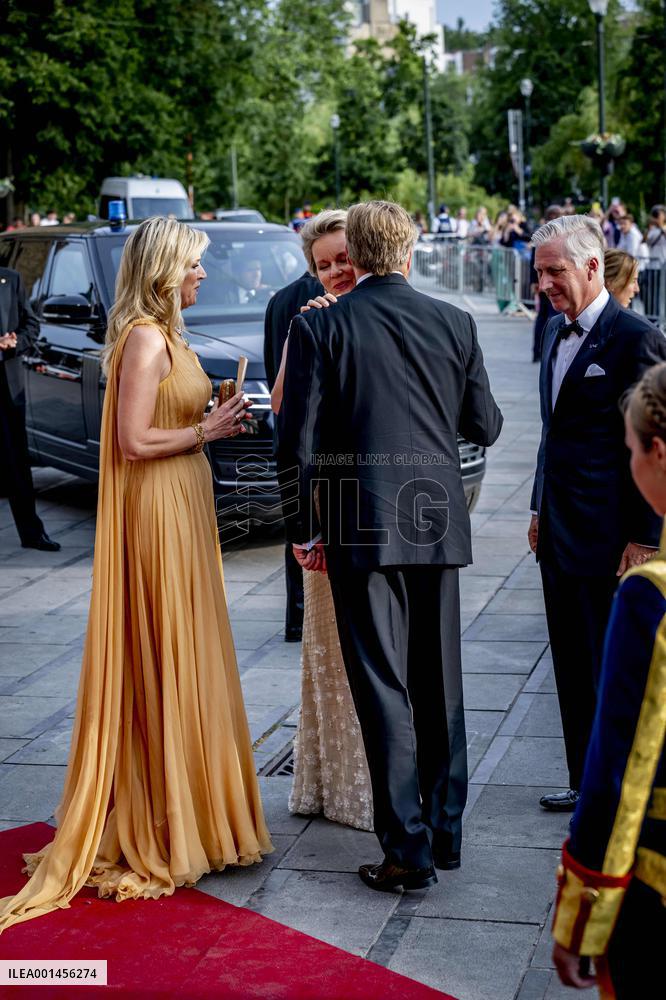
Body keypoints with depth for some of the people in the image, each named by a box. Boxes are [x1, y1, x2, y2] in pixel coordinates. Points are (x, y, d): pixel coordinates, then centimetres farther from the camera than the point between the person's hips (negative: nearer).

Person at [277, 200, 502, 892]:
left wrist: (303, 529, 3)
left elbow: (297, 441, -8)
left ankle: (409, 848, 5)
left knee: (383, 687, 2)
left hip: (361, 529, -3)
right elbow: (484, 426, 9)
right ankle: (445, 833, 24)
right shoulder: (454, 323, 2)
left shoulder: (317, 327, -6)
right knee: (440, 683, 15)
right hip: (437, 524, 3)